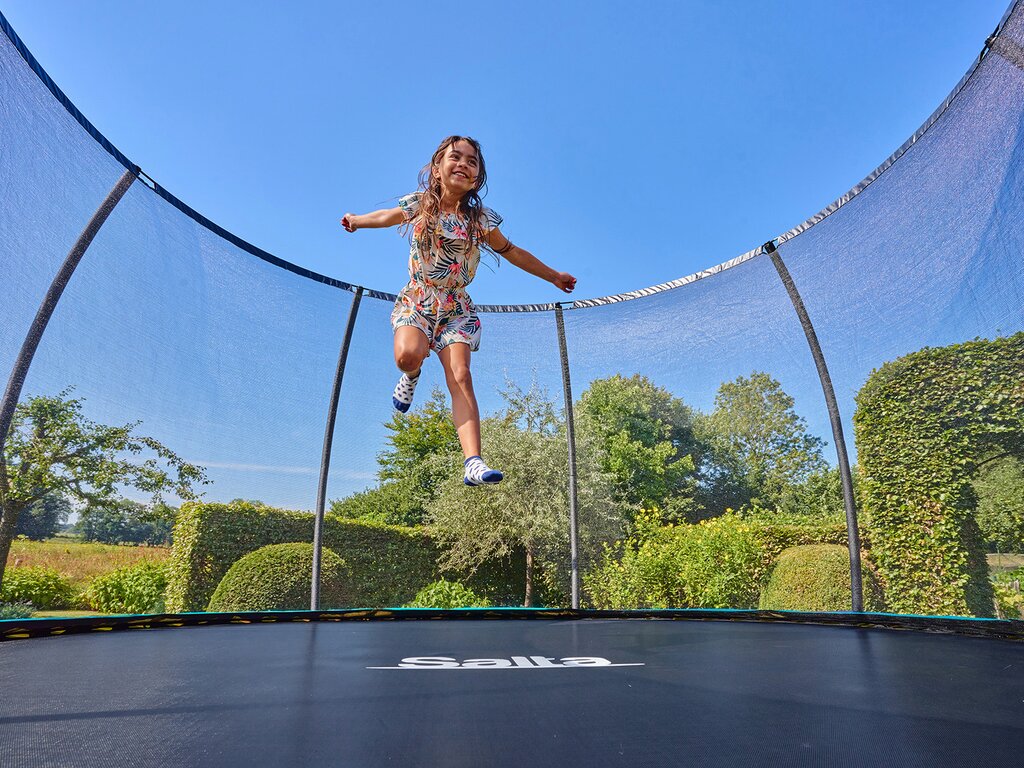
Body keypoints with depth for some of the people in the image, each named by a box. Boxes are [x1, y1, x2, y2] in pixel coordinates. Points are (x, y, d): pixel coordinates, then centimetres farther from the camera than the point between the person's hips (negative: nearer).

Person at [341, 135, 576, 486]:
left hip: (456, 308, 0)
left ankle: (473, 463, -28)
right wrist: (356, 220, 40)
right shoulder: (418, 204, 0)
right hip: (416, 301, 0)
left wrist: (554, 276, 21)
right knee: (408, 354, -31)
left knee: (460, 377, -18)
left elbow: (512, 252, 14)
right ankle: (411, 377, 11)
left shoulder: (480, 219, 0)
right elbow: (388, 216, 23)